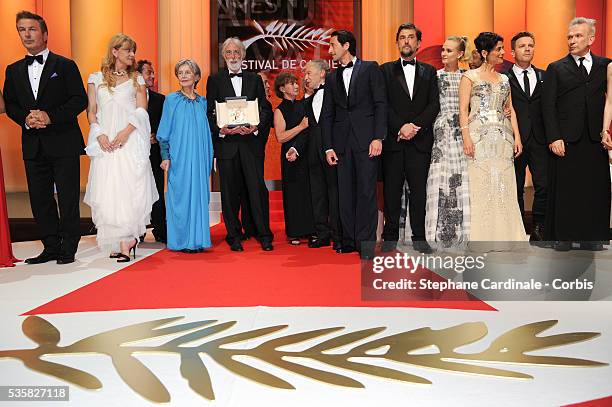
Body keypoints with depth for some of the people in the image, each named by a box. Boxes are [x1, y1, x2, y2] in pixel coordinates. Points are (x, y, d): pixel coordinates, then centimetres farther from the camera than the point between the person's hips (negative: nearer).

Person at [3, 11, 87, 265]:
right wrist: (25, 119, -8)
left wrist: (51, 116, -15)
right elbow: (10, 105, 13)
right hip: (33, 145, 5)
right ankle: (51, 247, 18)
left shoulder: (65, 65, 2)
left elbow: (80, 100, -5)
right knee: (40, 199, 7)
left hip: (63, 143, -5)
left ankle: (68, 249, 9)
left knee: (68, 198, -1)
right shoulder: (14, 70, 14)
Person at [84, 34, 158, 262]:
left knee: (129, 189, -10)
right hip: (105, 142, 1)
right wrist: (99, 134, -8)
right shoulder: (96, 78, 14)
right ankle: (116, 242, 2)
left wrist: (126, 131, -12)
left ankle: (126, 242, -8)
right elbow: (91, 112, 10)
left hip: (130, 140, -1)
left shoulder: (136, 79, 13)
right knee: (107, 191, -4)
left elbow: (141, 110, 3)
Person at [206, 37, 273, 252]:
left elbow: (266, 110, 9)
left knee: (257, 189, -3)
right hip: (226, 144, 0)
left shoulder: (255, 79, 13)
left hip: (251, 143, 1)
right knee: (230, 191, 4)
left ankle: (264, 235, 6)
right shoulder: (215, 80, 9)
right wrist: (221, 129, -14)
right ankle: (234, 237, 14)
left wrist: (256, 127, -10)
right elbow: (209, 112, 4)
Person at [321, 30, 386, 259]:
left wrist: (378, 137, -11)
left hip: (366, 139, -4)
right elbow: (327, 115, 15)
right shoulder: (332, 78, 19)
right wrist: (328, 147, 6)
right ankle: (350, 240, 11)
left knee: (366, 191, -7)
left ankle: (366, 242, -3)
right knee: (345, 192, 4)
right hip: (342, 142, 4)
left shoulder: (370, 68, 6)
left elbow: (380, 104, -1)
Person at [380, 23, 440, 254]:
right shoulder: (386, 70, 10)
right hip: (393, 140, -1)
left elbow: (434, 105, 4)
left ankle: (419, 237, 8)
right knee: (391, 190, 1)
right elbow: (383, 105, 0)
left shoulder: (429, 72, 15)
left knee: (419, 189, 1)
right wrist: (400, 127, -13)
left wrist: (415, 126, -11)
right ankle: (390, 237, 9)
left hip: (420, 140, 1)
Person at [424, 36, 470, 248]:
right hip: (442, 133, -1)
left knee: (463, 182, -1)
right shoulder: (434, 76, 7)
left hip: (463, 134, 1)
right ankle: (442, 233, 4)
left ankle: (463, 232, 8)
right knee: (441, 181, -3)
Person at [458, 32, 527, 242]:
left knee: (504, 187, 1)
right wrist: (466, 138, -14)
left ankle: (505, 235, 8)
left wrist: (517, 136, 5)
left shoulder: (504, 79, 19)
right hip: (479, 136, -4)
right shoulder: (470, 77, 4)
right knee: (481, 186, -6)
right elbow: (463, 110, -3)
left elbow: (510, 109, 17)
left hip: (503, 136, 5)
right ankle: (483, 235, 1)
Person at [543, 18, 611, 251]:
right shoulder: (556, 69, 6)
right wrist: (553, 138, -9)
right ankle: (562, 237, 13)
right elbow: (548, 106, 0)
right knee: (564, 190, 2)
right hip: (566, 140, -2)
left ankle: (592, 238, 16)